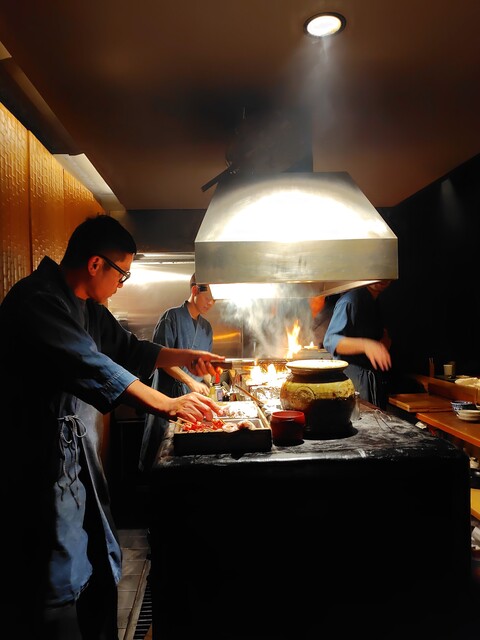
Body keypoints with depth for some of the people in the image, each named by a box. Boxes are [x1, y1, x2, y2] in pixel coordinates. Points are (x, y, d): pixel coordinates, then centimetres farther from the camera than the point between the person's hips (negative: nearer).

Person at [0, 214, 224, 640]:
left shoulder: (87, 307, 9)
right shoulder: (37, 300, -21)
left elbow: (128, 349, 19)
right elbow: (89, 366, -31)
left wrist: (184, 357, 9)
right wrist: (167, 404, -31)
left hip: (81, 453, 9)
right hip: (45, 458, -9)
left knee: (101, 568, 20)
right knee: (59, 587, 5)